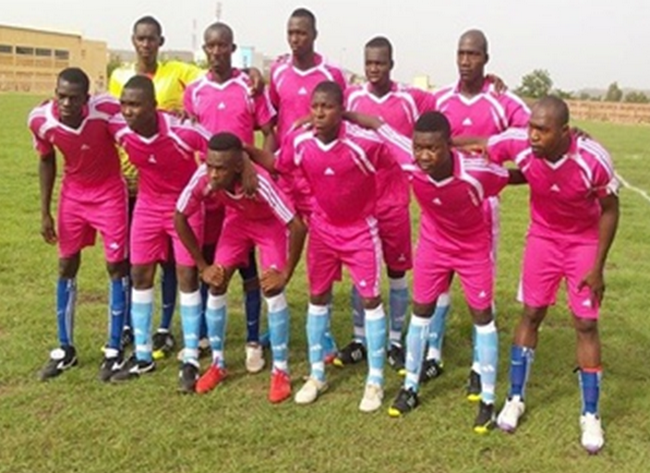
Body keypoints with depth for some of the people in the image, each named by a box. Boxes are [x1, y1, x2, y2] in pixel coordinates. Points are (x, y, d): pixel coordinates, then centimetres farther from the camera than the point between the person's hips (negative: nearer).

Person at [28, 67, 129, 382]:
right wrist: (45, 211, 0)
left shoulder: (107, 109, -31)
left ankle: (114, 350, 11)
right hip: (73, 194, 3)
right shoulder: (41, 120, -20)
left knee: (116, 266, -1)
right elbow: (46, 160, -1)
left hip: (109, 193, -3)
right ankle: (65, 349, 20)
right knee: (66, 267, 7)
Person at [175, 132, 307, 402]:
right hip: (237, 219, 4)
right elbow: (180, 219, -15)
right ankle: (218, 364, 14)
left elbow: (297, 227, -39)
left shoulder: (259, 182, -43)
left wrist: (286, 274, -29)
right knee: (216, 286, -3)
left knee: (272, 290, -15)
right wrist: (202, 266, -12)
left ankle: (281, 371, -1)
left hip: (270, 222, -4)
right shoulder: (202, 179, -32)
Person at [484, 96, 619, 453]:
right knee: (532, 314, 6)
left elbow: (609, 211, -15)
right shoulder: (518, 144, -27)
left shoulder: (593, 159, -31)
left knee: (586, 323, 0)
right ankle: (515, 399, 22)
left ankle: (590, 415, 14)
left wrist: (598, 267, -13)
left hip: (584, 241, -2)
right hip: (543, 237, 2)